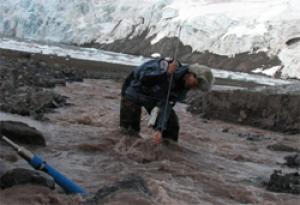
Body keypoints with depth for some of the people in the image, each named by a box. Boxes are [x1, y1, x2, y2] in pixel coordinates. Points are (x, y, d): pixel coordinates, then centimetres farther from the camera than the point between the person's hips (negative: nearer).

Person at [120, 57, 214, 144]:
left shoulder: (182, 89, -13)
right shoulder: (166, 65, -33)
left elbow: (166, 107, -20)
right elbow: (141, 77, -39)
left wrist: (159, 130, -34)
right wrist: (166, 73, -51)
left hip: (155, 98, 6)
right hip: (135, 90, -6)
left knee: (172, 125, 1)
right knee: (129, 130, -13)